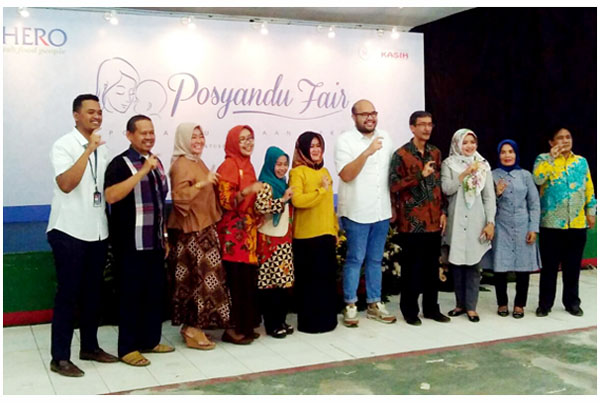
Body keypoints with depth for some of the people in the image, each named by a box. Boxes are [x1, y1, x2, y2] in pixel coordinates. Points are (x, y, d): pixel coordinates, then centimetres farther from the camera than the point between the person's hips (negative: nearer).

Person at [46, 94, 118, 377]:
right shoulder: (63, 145, -9)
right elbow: (65, 184, -23)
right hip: (70, 231, -6)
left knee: (92, 292, 13)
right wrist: (88, 151, -25)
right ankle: (60, 357, 7)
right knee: (68, 294, -2)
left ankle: (89, 346, 26)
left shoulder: (102, 149, 11)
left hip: (98, 232, 6)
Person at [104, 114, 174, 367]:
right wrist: (142, 171, -27)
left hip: (154, 242, 7)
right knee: (131, 294, 0)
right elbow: (111, 196, -26)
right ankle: (128, 348, 10)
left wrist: (165, 236, 18)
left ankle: (150, 340, 25)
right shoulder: (121, 163, -9)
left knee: (155, 292, 12)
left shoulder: (156, 162, 14)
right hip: (131, 244, -7)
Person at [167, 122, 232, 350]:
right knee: (196, 278, -7)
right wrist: (202, 183, -29)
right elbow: (179, 196, -25)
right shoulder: (181, 164, -13)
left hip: (204, 229, 10)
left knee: (203, 276, 11)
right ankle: (192, 329, 2)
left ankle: (194, 325, 19)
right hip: (190, 231, -9)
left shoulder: (198, 162, 17)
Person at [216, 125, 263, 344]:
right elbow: (225, 202, -17)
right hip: (233, 233, -8)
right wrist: (247, 191, -30)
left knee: (248, 279, 10)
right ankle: (233, 329, 3)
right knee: (236, 281, -6)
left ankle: (245, 326, 18)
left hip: (248, 232, 8)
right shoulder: (228, 166, -10)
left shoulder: (248, 165, 14)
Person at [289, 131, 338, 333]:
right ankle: (309, 322, 11)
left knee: (327, 277, 11)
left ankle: (326, 320, 23)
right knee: (309, 280, 0)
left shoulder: (324, 171, 15)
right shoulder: (298, 172, -6)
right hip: (306, 235, -6)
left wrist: (335, 228, 17)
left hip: (326, 233, 7)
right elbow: (297, 200, -21)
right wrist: (321, 190, -14)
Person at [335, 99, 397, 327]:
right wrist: (367, 152, -29)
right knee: (355, 259, 1)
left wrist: (394, 205, 13)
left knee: (375, 260, 13)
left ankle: (374, 304, 22)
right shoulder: (346, 140, -7)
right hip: (357, 212, -5)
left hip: (382, 212, 5)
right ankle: (350, 306, 12)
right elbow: (346, 175, -20)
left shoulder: (385, 138, 9)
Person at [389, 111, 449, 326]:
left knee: (432, 266, 12)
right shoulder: (401, 154, -6)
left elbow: (440, 184, 15)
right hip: (412, 222, -5)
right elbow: (394, 185, -13)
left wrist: (443, 212, 8)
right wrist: (420, 175, -19)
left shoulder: (435, 153, 11)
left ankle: (431, 308, 24)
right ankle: (410, 310, 14)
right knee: (412, 267, 2)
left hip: (433, 221, 5)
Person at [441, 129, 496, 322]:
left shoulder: (483, 165, 7)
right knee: (457, 263, 4)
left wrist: (490, 222, -3)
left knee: (474, 263, 1)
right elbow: (446, 189, -9)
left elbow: (489, 196, 4)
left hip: (476, 222, 1)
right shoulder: (448, 164, 4)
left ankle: (471, 306, 8)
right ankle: (460, 303, 17)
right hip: (456, 221, 0)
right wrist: (465, 173, -16)